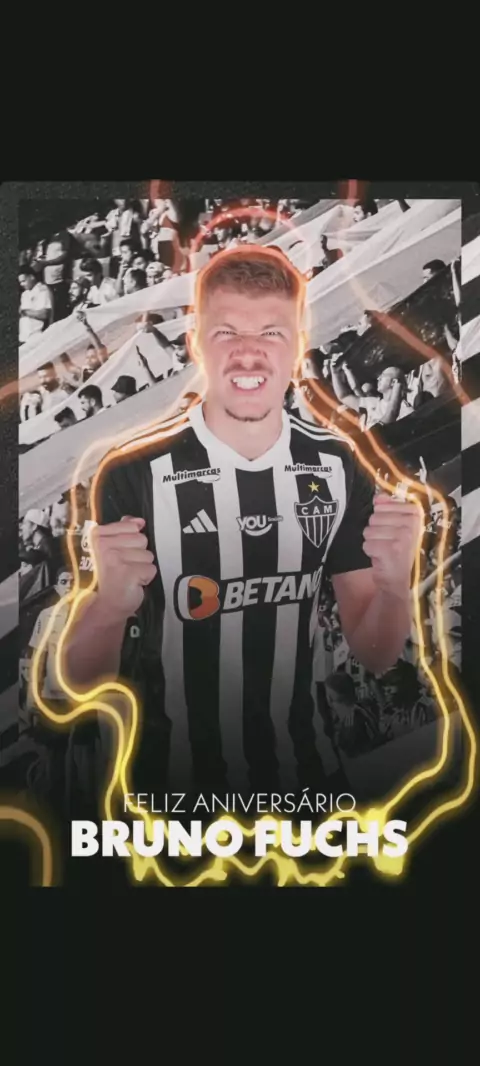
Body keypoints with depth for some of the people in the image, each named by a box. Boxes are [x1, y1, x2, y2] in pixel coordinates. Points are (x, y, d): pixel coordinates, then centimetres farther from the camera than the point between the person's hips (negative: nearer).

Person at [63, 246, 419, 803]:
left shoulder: (336, 467, -10)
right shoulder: (133, 475, -20)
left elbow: (373, 653, -4)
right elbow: (82, 675, -13)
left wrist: (394, 584, -24)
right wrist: (110, 605, -34)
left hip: (296, 770, 3)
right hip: (169, 776, -2)